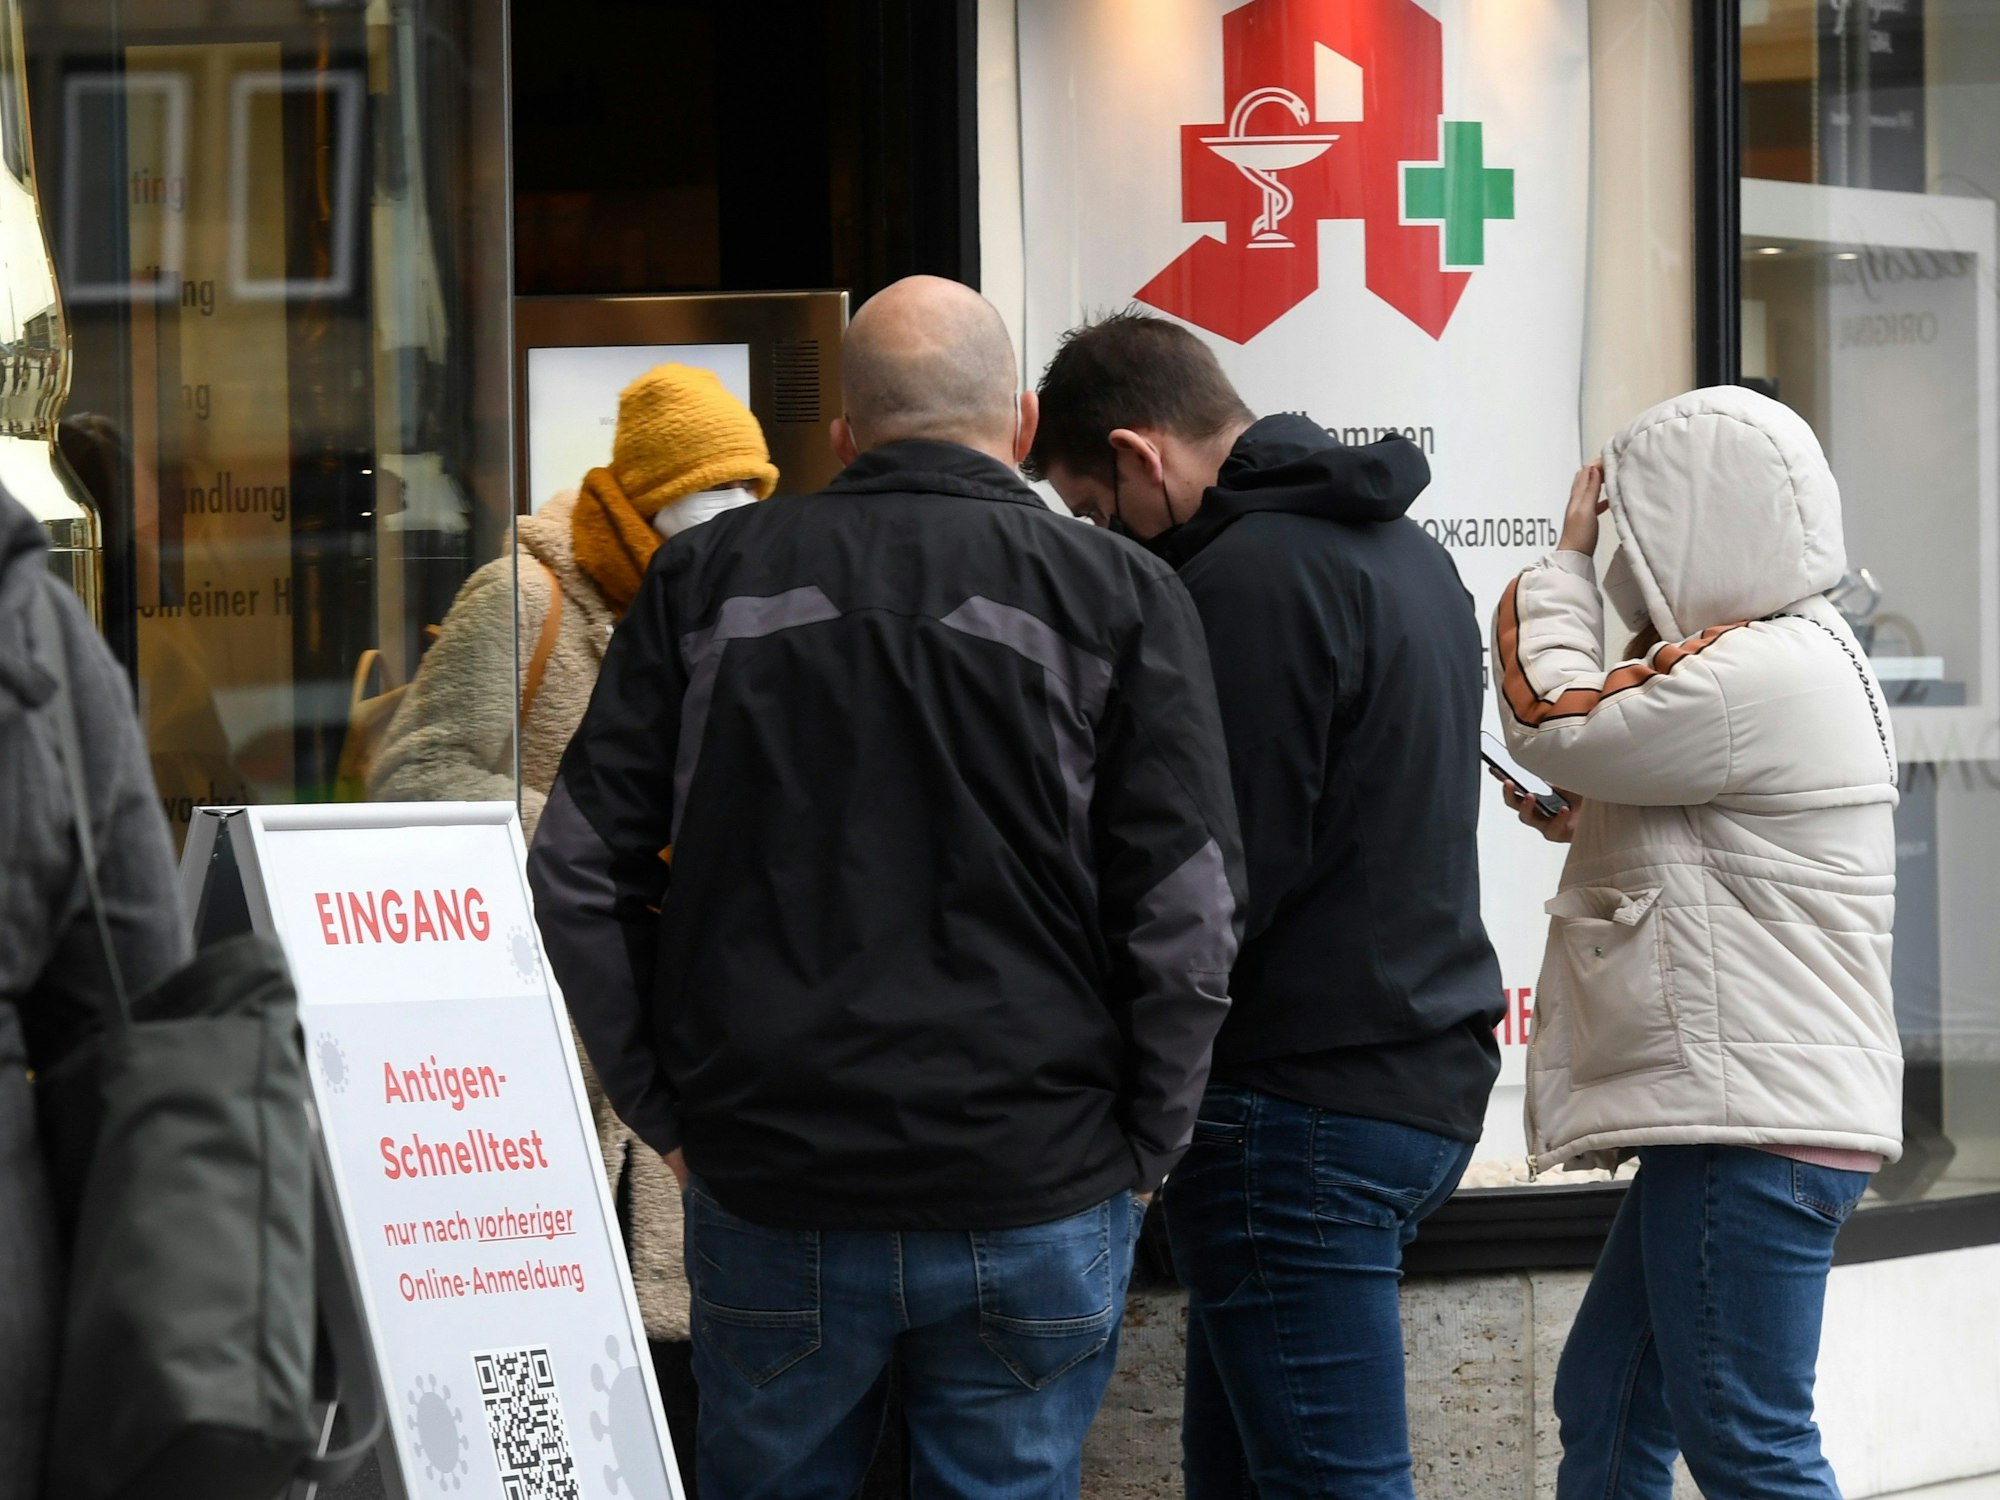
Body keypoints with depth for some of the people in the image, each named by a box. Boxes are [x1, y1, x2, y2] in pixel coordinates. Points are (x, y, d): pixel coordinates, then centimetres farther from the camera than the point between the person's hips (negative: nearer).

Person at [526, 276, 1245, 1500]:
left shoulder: (710, 580, 4)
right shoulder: (1120, 598, -2)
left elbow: (578, 870, 3)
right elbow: (1186, 920, -7)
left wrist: (664, 1108, 9)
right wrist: (1141, 1152, 3)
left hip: (767, 1191, 2)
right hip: (1035, 1201, -1)